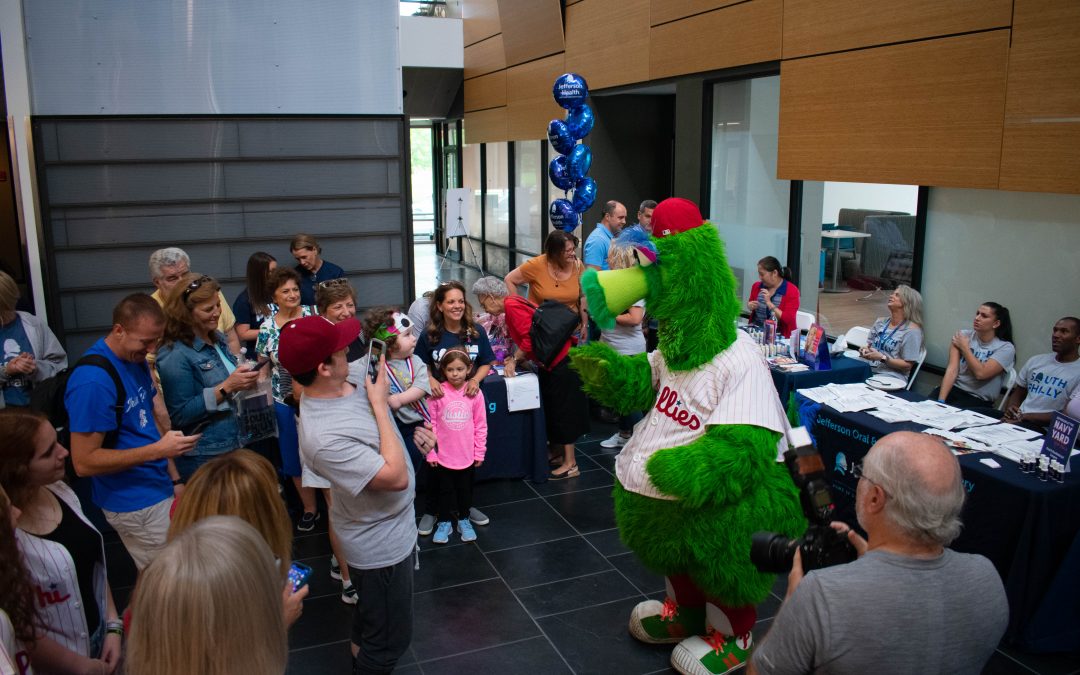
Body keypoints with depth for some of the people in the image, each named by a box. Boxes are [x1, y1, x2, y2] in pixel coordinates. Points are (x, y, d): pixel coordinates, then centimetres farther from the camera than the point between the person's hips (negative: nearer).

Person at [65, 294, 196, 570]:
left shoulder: (136, 359, 5)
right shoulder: (93, 381, -22)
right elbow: (84, 462, -21)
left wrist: (174, 478, 11)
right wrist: (158, 450, -24)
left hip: (159, 489, 8)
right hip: (135, 504, -8)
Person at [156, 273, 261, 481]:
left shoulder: (217, 338, 6)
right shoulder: (174, 355, -17)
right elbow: (180, 415, -19)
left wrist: (243, 381, -2)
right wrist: (226, 387, -24)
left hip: (234, 445, 7)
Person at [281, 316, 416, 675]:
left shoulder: (348, 376, -12)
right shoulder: (324, 437, -37)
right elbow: (397, 477, -33)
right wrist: (379, 405, -28)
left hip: (385, 529, 9)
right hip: (381, 544, -9)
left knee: (371, 611, 34)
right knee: (390, 638, 11)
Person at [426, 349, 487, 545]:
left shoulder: (475, 393, -8)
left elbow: (481, 426, -2)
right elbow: (431, 425, -7)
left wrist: (479, 453, 0)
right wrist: (431, 453, -5)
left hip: (467, 455, 1)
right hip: (443, 455, -1)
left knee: (465, 490, 17)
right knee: (445, 490, 14)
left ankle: (463, 520, 36)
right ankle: (445, 522, 32)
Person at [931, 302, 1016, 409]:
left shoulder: (1006, 348, -5)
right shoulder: (963, 336, 2)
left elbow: (980, 373, -19)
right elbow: (952, 369, -8)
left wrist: (964, 347, -8)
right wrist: (941, 400, -19)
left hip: (978, 399, -2)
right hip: (953, 389, 3)